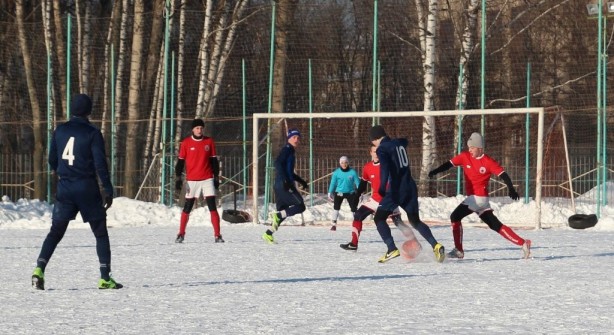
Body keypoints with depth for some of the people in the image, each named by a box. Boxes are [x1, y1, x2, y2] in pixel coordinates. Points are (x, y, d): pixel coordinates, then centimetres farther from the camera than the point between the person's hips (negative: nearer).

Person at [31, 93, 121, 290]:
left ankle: (40, 268, -9)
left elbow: (52, 160, 13)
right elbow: (100, 164, -11)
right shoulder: (92, 133, -7)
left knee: (56, 231, 9)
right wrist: (108, 190, -8)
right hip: (87, 188, -3)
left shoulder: (60, 131, 5)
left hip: (64, 189, 3)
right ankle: (105, 278, 1)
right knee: (100, 233, 6)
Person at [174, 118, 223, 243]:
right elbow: (180, 161, 2)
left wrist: (216, 177, 7)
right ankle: (181, 234, 16)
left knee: (212, 207, -6)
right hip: (192, 180, -1)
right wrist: (178, 178, -4)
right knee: (187, 208, 3)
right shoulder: (186, 143, 0)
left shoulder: (209, 142, 4)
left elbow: (214, 161, 10)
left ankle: (217, 235, -7)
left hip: (207, 179, 1)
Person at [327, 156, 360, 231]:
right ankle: (334, 225, -8)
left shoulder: (352, 172, -9)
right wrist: (330, 193, 0)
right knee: (336, 207, -12)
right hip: (339, 192, 0)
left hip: (350, 193, 0)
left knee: (354, 208, 2)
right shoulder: (336, 172, -7)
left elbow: (357, 182, -4)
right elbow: (333, 183, 0)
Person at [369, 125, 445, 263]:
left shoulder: (382, 149, -7)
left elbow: (385, 167, -25)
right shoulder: (399, 143, 13)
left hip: (395, 190, -7)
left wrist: (382, 187, -33)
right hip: (410, 188, 7)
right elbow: (405, 141, 40)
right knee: (415, 221, 17)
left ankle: (392, 249, -12)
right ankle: (435, 245, -1)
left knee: (379, 218, 4)